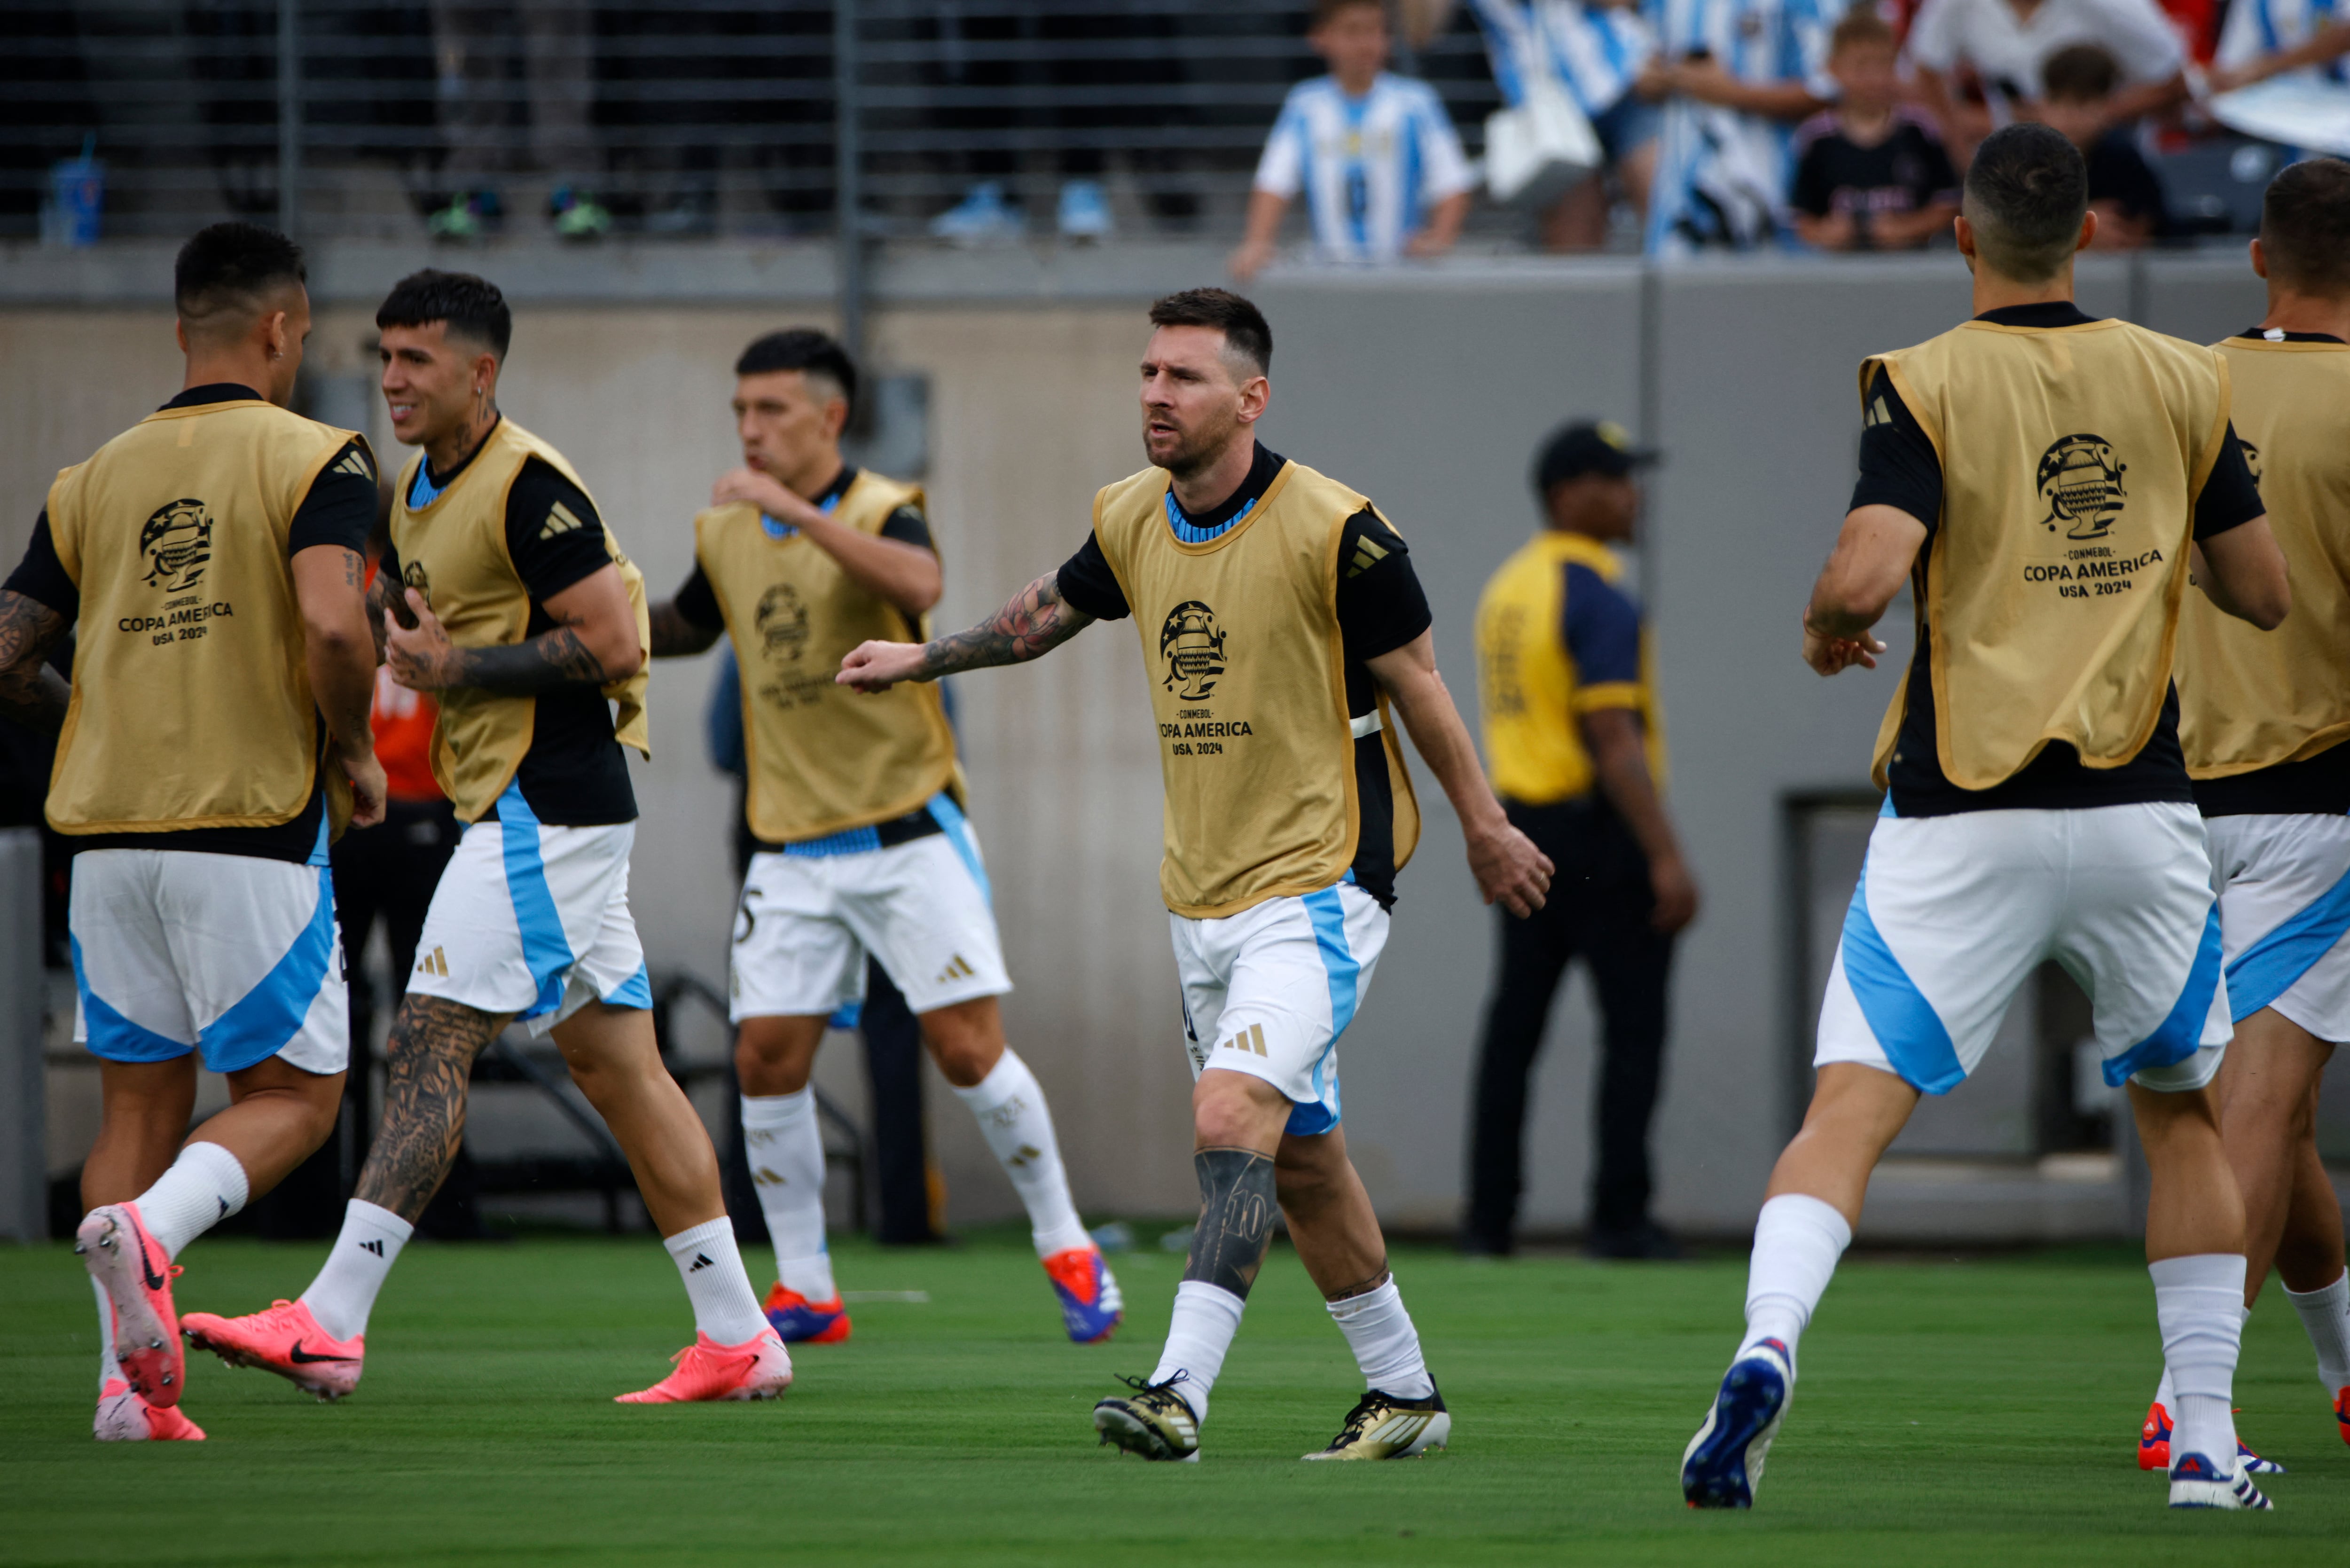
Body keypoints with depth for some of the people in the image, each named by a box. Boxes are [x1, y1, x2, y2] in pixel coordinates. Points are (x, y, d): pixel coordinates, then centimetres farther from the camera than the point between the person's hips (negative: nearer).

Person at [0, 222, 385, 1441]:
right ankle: (148, 1230, -24)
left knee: (140, 1100, 12)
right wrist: (353, 750, -3)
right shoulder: (314, 460, -5)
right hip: (251, 827, -5)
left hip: (109, 831, 5)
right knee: (292, 1096, 5)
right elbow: (331, 623, -21)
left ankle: (130, 1381, 2)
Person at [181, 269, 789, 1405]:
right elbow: (425, 627, 29)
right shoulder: (418, 491, 16)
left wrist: (460, 666, -17)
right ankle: (736, 1338, 11)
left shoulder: (528, 488, -14)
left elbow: (615, 643, -19)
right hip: (515, 808, 10)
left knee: (428, 1048, -13)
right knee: (616, 1066, 10)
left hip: (542, 811, -10)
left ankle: (331, 1322, -16)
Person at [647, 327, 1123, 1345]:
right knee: (767, 1061, -4)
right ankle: (804, 1290, 7)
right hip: (793, 850, 5)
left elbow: (921, 584, -33)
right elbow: (684, 628, 28)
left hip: (908, 831, -5)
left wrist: (799, 511, -37)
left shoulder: (881, 512, -9)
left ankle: (1067, 1250, 10)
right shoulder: (724, 534, 7)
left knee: (968, 1048, -8)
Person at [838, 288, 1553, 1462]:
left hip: (1317, 887, -7)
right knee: (1295, 1151, 13)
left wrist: (1485, 829, 1)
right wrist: (925, 658, 18)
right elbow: (1051, 609, 24)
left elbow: (1414, 683, -6)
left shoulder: (1334, 531, -16)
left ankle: (1180, 1391, -29)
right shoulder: (1130, 519, 2)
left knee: (1232, 1116, -22)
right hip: (1201, 895, 7)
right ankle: (1402, 1392, 27)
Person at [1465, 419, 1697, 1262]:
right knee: (1634, 1022, -3)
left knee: (1515, 1023, 10)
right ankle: (1619, 1217, -5)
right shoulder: (1596, 594, -15)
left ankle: (1490, 1219, 10)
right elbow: (1614, 736, -21)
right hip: (1598, 829, -9)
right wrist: (1666, 858, -23)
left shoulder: (1505, 588, 13)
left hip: (1519, 820, 9)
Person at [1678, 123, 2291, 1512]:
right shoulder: (2182, 382, 4)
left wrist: (1823, 631, 4)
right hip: (2137, 812, 2)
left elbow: (1867, 575, -18)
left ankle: (1767, 1348, -30)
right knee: (2184, 1109, 20)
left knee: (1851, 1109, -5)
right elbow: (2265, 593, 9)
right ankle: (2209, 1443, 17)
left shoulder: (1925, 385, -5)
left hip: (1963, 818, -2)